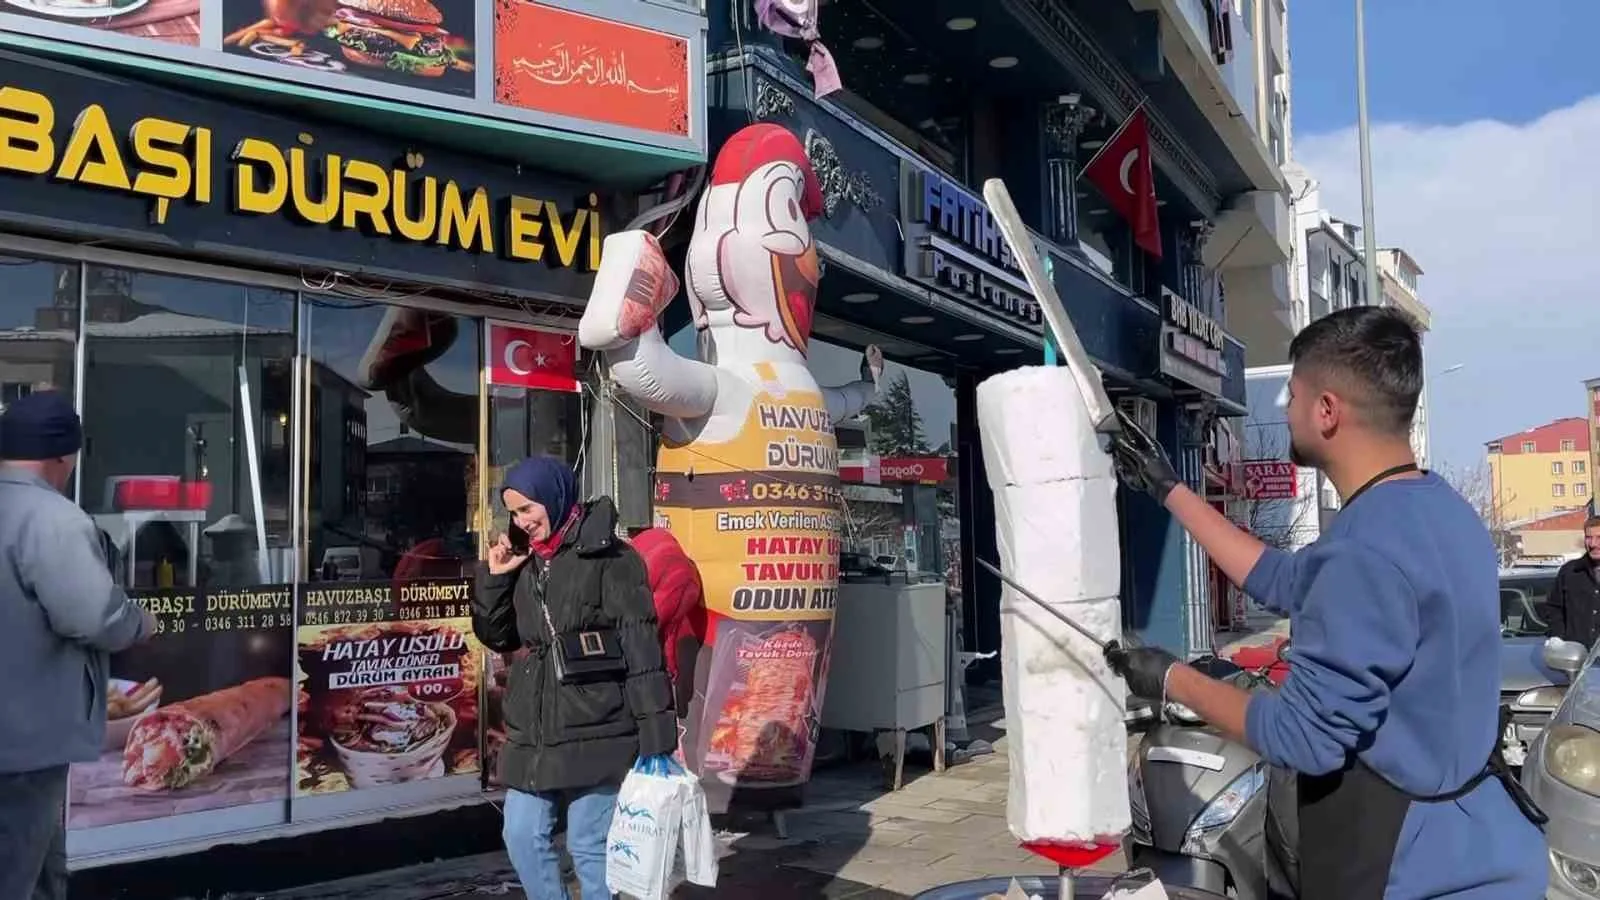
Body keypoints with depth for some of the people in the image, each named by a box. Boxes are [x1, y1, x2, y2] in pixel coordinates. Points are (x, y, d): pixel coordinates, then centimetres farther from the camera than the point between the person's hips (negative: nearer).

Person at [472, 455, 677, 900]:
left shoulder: (608, 557, -9)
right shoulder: (526, 561, 13)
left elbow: (642, 648, -13)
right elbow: (497, 637, 20)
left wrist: (656, 738, -17)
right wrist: (494, 578, 4)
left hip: (594, 733, -7)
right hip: (533, 733, 7)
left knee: (589, 845, 1)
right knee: (522, 837, 11)